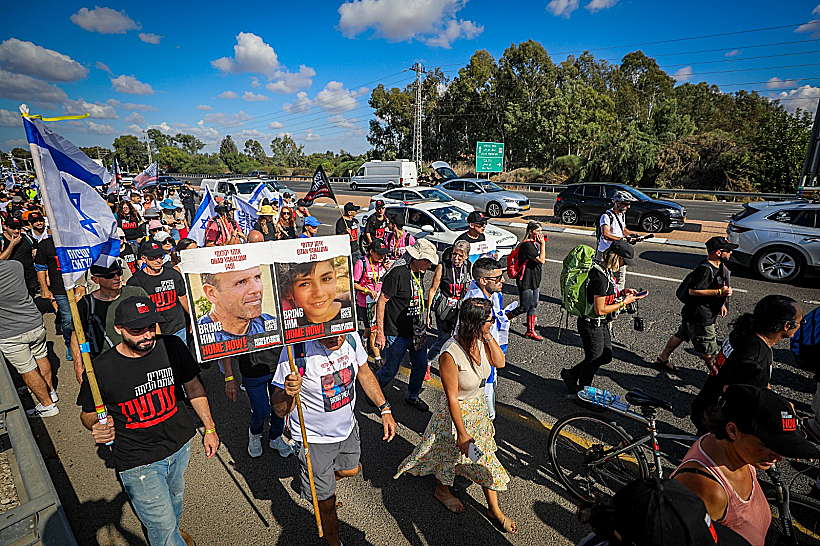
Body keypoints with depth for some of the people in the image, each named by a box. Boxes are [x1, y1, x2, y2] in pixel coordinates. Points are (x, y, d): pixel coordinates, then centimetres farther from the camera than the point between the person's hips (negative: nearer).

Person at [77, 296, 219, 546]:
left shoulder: (172, 347, -13)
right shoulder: (100, 368, -20)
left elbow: (193, 386, 0)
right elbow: (88, 413, -1)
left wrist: (209, 428, 4)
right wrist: (97, 426, -25)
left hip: (180, 444, 4)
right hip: (138, 461, -3)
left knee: (175, 496, 30)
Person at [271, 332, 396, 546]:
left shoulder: (351, 337, -19)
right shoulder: (296, 351, -32)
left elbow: (364, 372, 2)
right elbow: (280, 411, -23)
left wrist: (385, 408, 1)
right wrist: (288, 393, -46)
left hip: (347, 428, 5)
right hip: (313, 438, -4)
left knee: (350, 470, 30)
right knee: (327, 504, 12)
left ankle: (324, 483, 62)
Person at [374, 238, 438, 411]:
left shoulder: (420, 272, 4)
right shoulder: (397, 274, -22)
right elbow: (381, 302, -18)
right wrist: (380, 333, -17)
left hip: (417, 331, 8)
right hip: (397, 333, -7)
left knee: (421, 366, 17)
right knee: (390, 370, 8)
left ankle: (412, 396, 41)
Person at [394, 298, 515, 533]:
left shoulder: (480, 340, -15)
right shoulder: (450, 354, -34)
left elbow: (499, 362, -3)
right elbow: (452, 399, -27)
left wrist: (488, 335, -18)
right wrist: (462, 434, -18)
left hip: (479, 408, 6)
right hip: (456, 413, -6)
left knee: (487, 456, 20)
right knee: (449, 453, 21)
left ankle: (494, 509, 42)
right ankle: (442, 490, 53)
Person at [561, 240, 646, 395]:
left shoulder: (605, 270, 3)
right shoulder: (601, 277, -28)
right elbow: (600, 310, -25)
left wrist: (621, 292, 5)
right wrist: (623, 302, -15)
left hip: (601, 324, 10)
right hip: (592, 325, -10)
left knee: (606, 356, 21)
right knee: (594, 360, 8)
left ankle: (571, 373, 32)